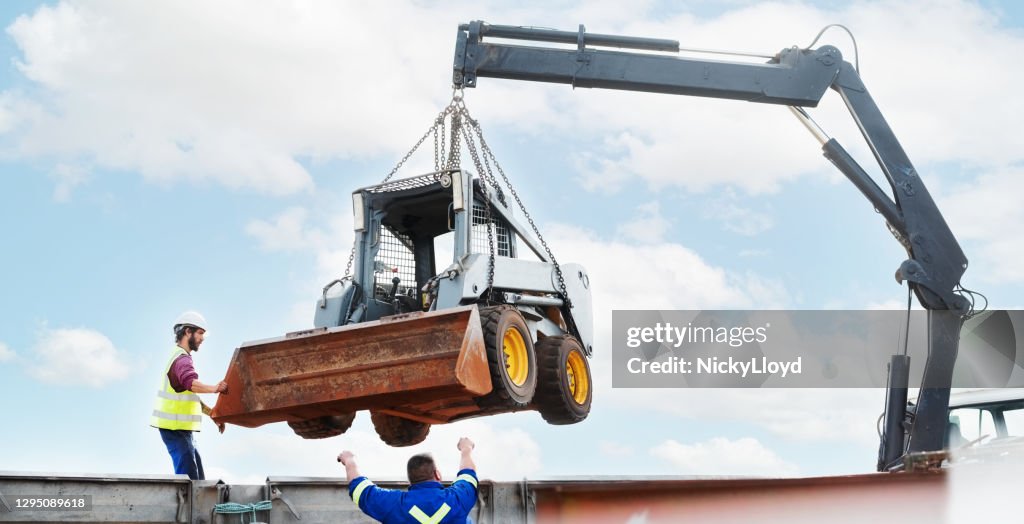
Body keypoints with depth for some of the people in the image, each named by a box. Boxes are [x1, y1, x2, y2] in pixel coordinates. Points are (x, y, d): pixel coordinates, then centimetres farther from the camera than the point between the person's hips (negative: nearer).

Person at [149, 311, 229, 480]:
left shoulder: (181, 357, 20)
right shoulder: (182, 359, -14)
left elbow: (192, 396, 25)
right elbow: (191, 383, -37)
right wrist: (214, 388, -54)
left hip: (182, 429, 11)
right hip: (175, 428, -11)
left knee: (198, 478, 13)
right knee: (188, 479, -15)